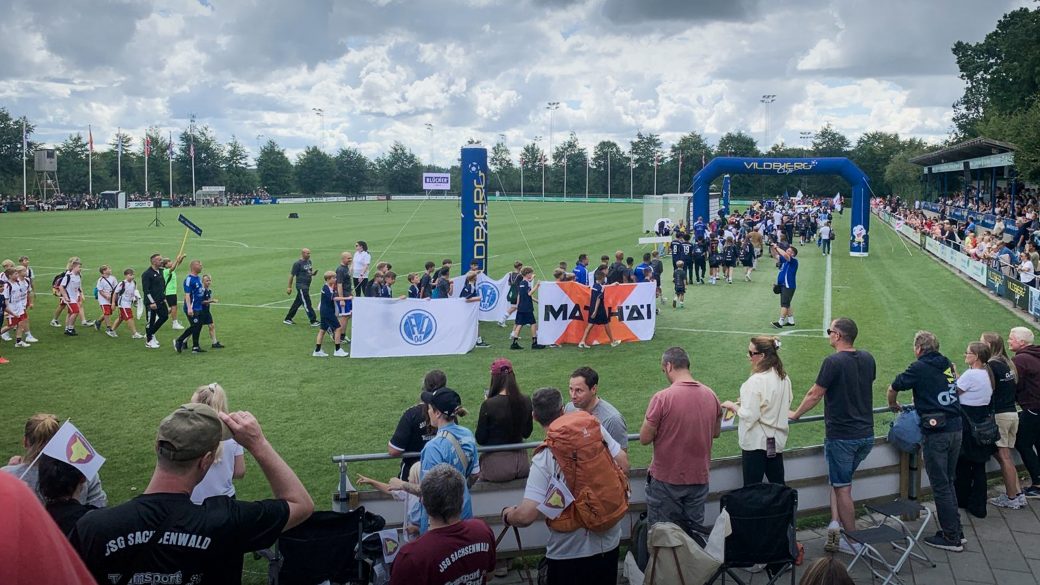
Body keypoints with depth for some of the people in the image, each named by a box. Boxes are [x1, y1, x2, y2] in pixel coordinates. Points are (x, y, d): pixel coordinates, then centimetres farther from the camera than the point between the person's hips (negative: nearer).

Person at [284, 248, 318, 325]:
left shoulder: (309, 261, 12)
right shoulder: (298, 263, -11)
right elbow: (292, 275, -8)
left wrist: (313, 273, -2)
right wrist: (289, 287, -8)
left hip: (307, 286, 8)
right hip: (301, 286, -8)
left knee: (297, 303, 14)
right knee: (307, 304, -6)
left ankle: (288, 319, 24)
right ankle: (313, 321, -5)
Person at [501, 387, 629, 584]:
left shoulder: (543, 459, -19)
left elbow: (527, 515, -23)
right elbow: (623, 465, -3)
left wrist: (507, 516, -1)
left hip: (568, 553, -4)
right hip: (608, 542, 4)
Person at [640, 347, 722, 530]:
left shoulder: (662, 398, -19)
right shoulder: (710, 395, -2)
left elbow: (644, 438, -14)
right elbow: (716, 432, 11)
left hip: (666, 480, -5)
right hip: (699, 479, 5)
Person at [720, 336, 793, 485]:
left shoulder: (756, 381, -21)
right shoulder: (784, 377, 3)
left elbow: (749, 415, -22)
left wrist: (732, 406, -3)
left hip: (756, 441, -8)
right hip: (777, 440, 8)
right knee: (778, 485, 16)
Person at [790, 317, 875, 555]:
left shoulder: (833, 362, -17)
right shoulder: (867, 359, 3)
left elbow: (815, 395, -11)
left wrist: (795, 414, 5)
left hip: (841, 436, -7)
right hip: (866, 434, 7)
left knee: (842, 488, 4)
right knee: (840, 479, 20)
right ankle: (836, 522, 8)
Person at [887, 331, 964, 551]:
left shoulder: (920, 368, -7)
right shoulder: (948, 365, 11)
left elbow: (893, 388, 1)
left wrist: (893, 404, 21)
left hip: (936, 432, -7)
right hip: (955, 428, 7)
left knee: (940, 485, 1)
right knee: (948, 481, 18)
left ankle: (951, 537, 5)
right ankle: (955, 530, 25)